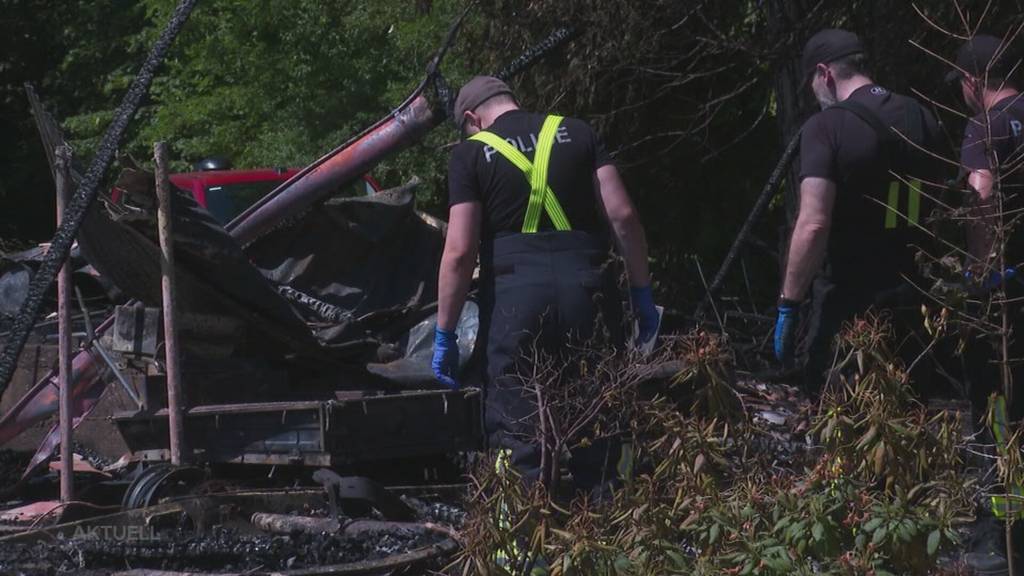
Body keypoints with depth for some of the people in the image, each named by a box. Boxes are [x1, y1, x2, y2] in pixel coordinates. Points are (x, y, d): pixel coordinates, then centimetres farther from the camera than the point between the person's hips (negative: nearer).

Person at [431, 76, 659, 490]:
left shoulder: (472, 153, 5)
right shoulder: (575, 133, 13)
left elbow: (460, 253, -2)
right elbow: (623, 216, 4)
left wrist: (444, 334, 3)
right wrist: (641, 291, 10)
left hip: (514, 293, -3)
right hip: (586, 285, 3)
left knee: (518, 434, 3)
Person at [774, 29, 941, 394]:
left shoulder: (826, 127, -13)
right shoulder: (921, 119, 7)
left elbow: (813, 226, -21)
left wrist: (788, 307, -17)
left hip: (845, 302, -6)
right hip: (908, 299, 6)